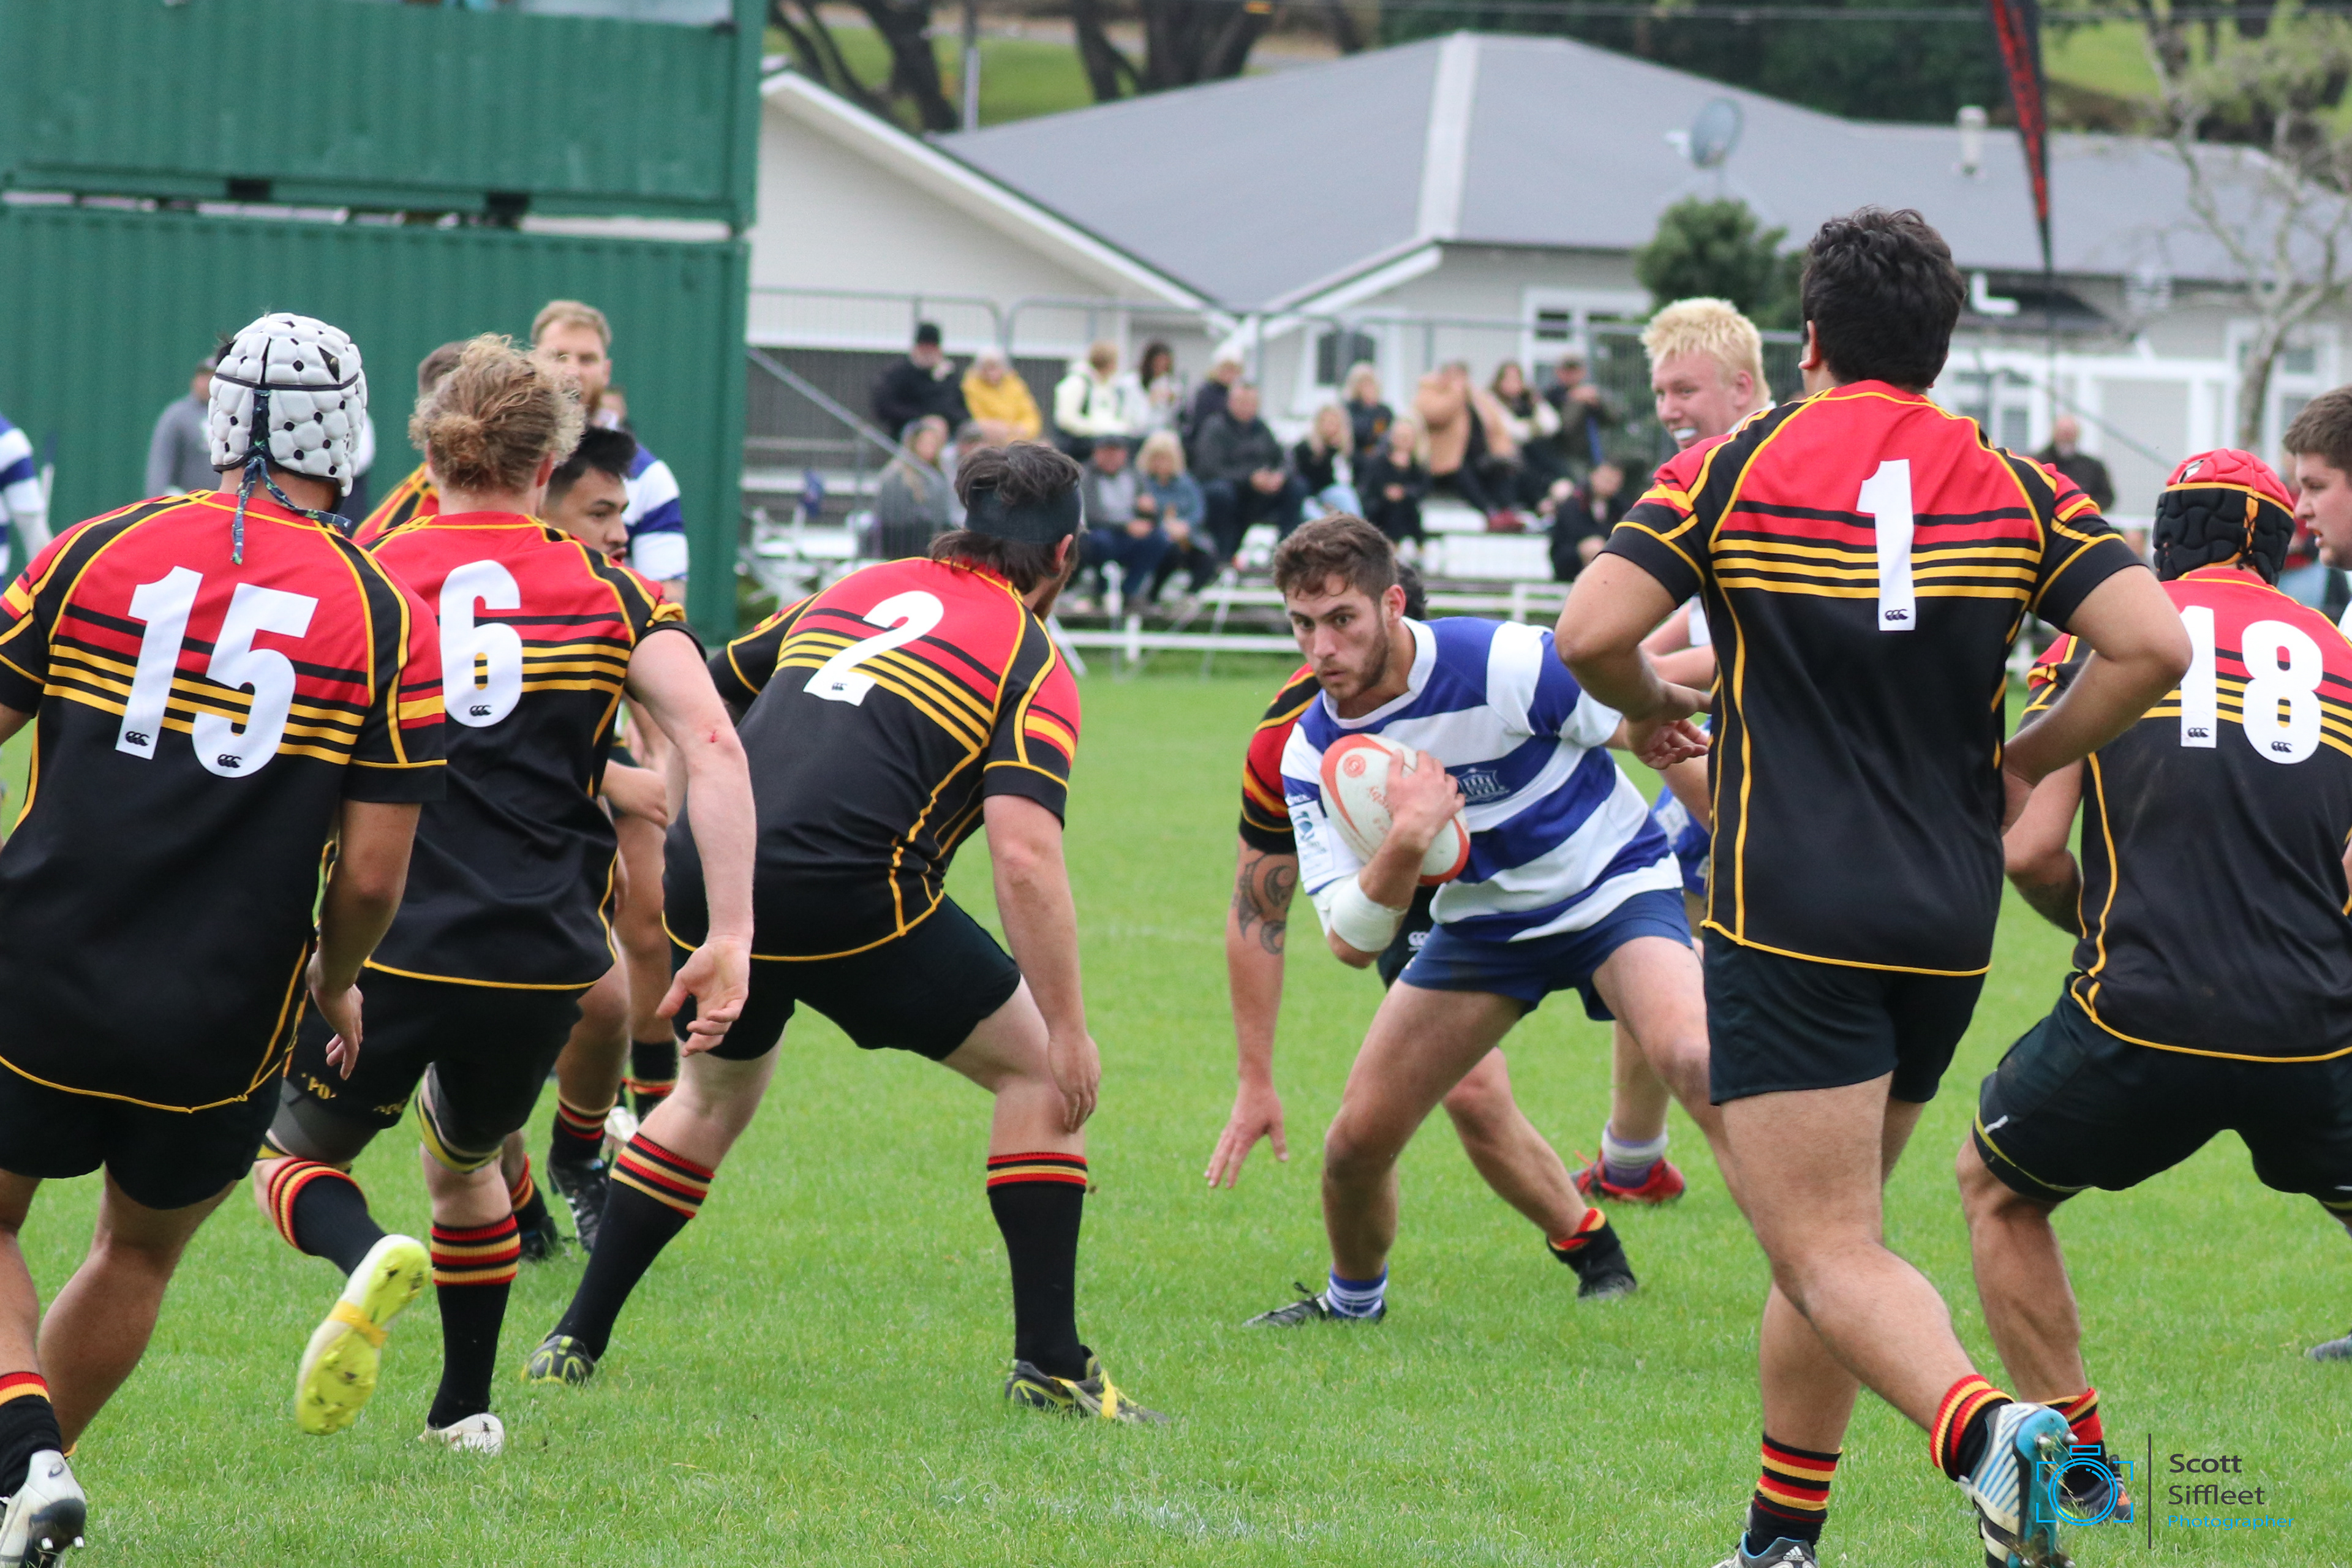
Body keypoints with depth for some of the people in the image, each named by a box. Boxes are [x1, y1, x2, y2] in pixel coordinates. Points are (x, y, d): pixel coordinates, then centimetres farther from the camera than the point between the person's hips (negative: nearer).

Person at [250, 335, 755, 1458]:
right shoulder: (610, 593, 5)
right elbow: (712, 746, -6)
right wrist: (730, 940, -6)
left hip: (384, 950, -2)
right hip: (539, 964, 2)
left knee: (297, 1160, 18)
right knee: (463, 1163, 30)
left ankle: (366, 1257, -15)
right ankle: (465, 1409, 30)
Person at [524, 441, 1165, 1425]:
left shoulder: (854, 592, 22)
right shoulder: (1033, 668, 4)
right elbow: (1024, 854, -10)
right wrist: (1068, 1028, -9)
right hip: (847, 895, -6)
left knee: (713, 1096, 32)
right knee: (1038, 1070, 12)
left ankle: (577, 1342, 30)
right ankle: (1049, 1362, 6)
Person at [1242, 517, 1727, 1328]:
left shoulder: (1505, 663, -27)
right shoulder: (1312, 752, -13)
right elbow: (1352, 941, -17)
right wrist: (1405, 844, -36)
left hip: (1611, 888, -4)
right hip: (1481, 920, 4)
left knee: (1694, 1059, -33)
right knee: (1357, 1138, 1)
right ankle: (1353, 1298, 33)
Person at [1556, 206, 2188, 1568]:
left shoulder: (1735, 471, -2)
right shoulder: (2017, 488, 5)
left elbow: (1592, 635, -11)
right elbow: (2154, 647, -7)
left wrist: (1655, 709, 11)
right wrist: (2027, 760, 9)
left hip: (1790, 929, -4)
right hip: (1949, 929, 5)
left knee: (1828, 1256, -9)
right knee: (1830, 1235, 20)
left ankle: (1986, 1429, -35)